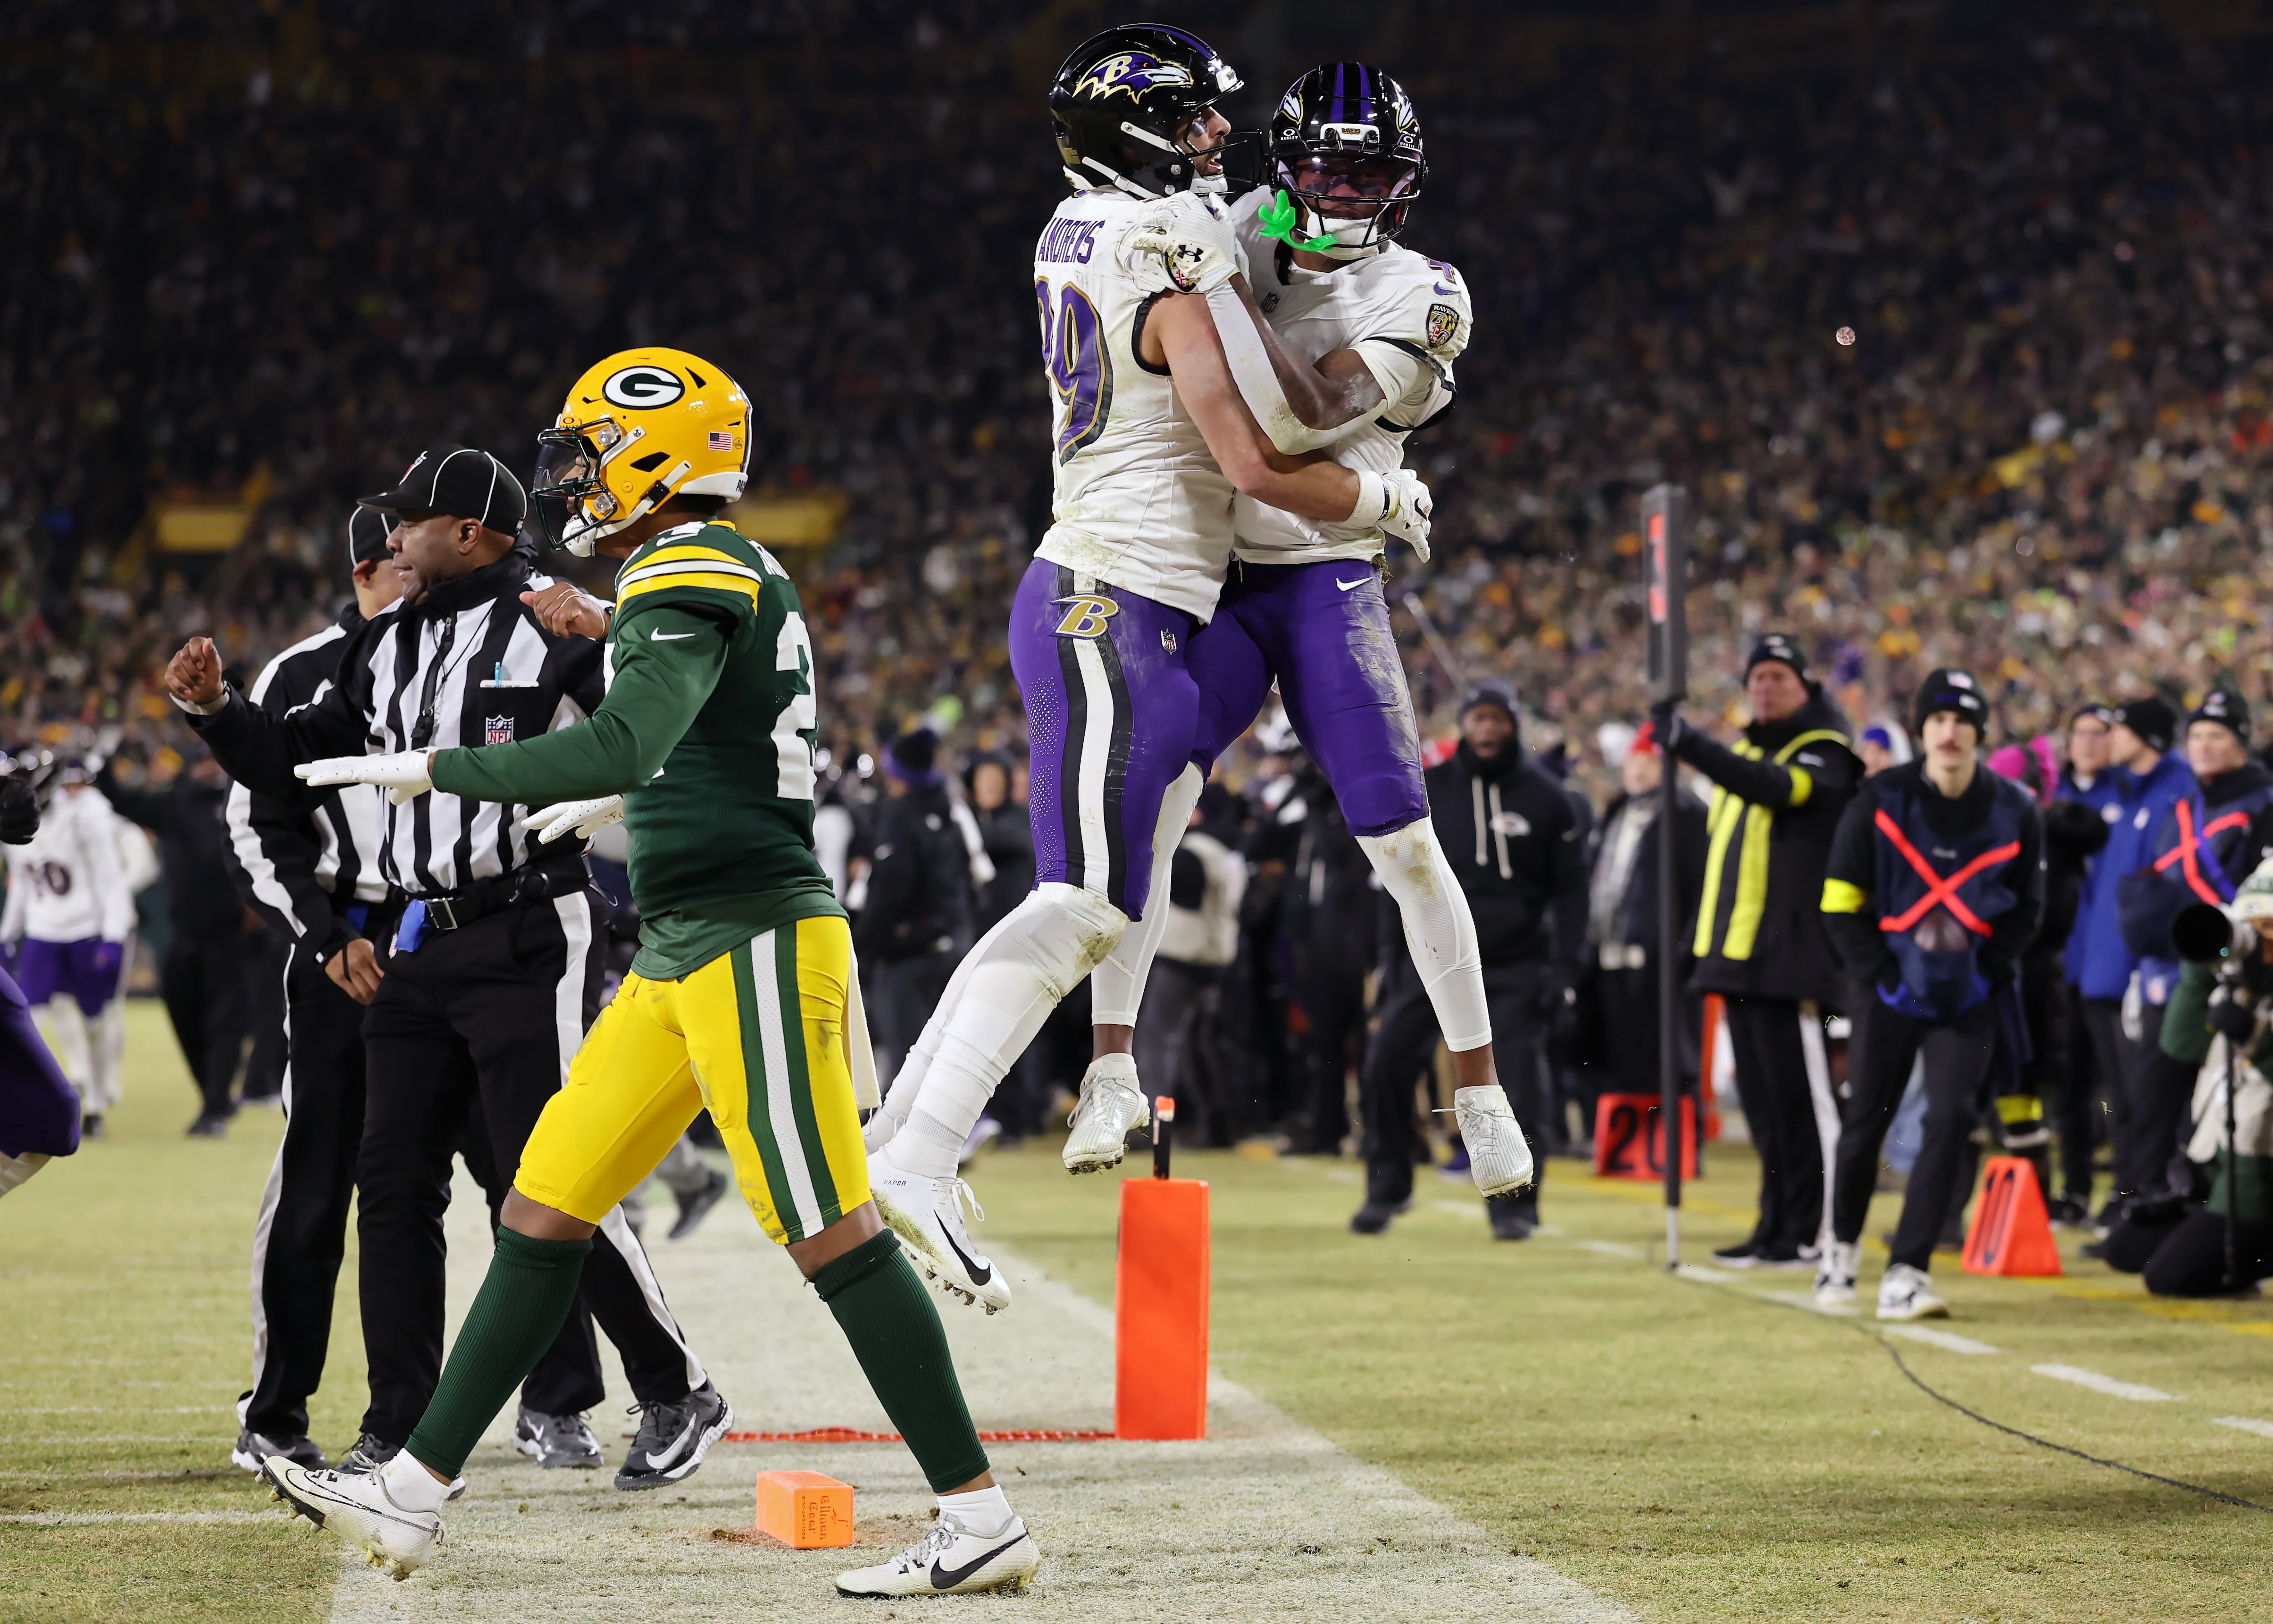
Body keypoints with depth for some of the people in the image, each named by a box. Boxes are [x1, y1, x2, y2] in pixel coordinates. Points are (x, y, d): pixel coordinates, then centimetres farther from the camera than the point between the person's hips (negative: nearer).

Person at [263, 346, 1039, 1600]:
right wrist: (627, 803, 40)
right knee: (543, 1213, 9)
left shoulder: (690, 576, -12)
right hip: (684, 954, 10)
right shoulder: (743, 578, 17)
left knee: (833, 1236, -7)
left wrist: (435, 770, -20)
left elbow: (623, 746, -27)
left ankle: (982, 1524, -2)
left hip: (751, 942, -10)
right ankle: (414, 1496, 12)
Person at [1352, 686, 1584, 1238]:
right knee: (1388, 1058, -12)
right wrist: (1395, 953, 2)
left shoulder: (1545, 798, 2)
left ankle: (1512, 1202, 6)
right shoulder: (1427, 790, 5)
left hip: (1517, 965, -1)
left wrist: (1564, 965, -5)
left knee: (1518, 1083, -9)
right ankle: (1387, 1188, 3)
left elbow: (1569, 887, 5)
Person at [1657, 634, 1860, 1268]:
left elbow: (1775, 787, -27)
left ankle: (1815, 1233, -7)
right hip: (1740, 954, 8)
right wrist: (1706, 935, 19)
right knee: (1761, 1098, 10)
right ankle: (1775, 1227, 15)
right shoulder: (1745, 752, 20)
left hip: (1793, 954, -8)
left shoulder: (1824, 755, -5)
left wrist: (1690, 745, -36)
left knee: (1802, 1098, -8)